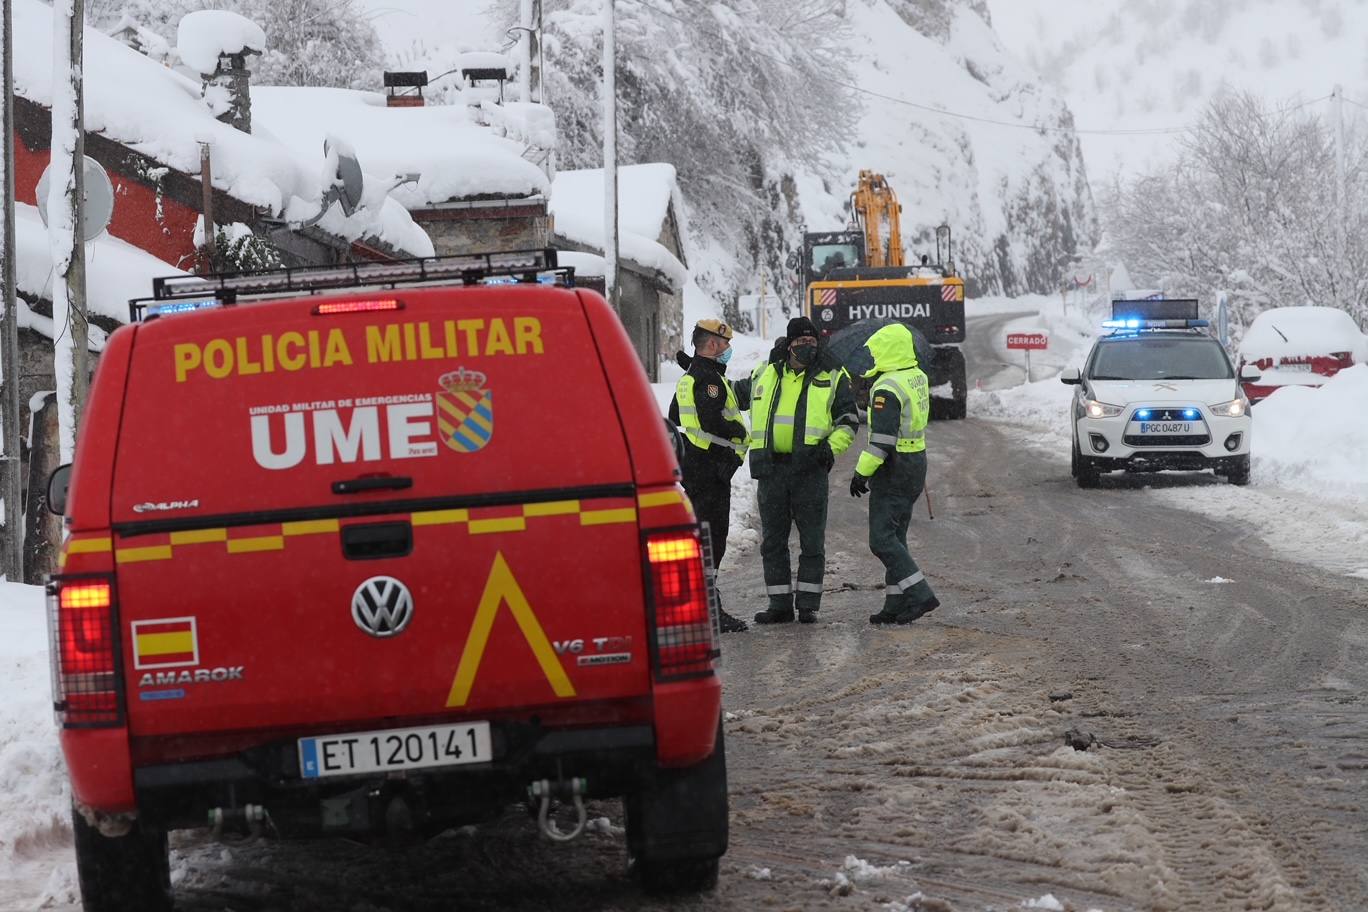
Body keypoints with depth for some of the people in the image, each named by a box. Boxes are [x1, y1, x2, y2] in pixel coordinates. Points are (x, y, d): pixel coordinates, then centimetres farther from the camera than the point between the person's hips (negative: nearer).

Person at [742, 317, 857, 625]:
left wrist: (831, 448, -11)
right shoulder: (764, 374, 12)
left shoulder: (832, 377, 4)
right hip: (771, 468, 3)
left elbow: (848, 422, 4)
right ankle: (780, 604, 11)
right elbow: (737, 395, 29)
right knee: (772, 540, 5)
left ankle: (808, 603, 6)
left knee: (812, 540, 0)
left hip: (810, 467, -3)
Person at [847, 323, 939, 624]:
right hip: (917, 463, 9)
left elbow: (882, 439, -23)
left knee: (882, 539, -7)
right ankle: (897, 605, 12)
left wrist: (862, 472, -16)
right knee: (895, 537, 13)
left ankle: (920, 594, -15)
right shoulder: (918, 378, 7)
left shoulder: (887, 388, -20)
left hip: (893, 471, -9)